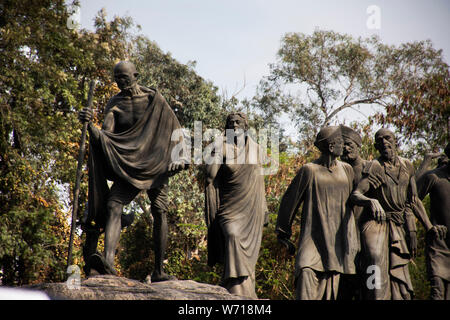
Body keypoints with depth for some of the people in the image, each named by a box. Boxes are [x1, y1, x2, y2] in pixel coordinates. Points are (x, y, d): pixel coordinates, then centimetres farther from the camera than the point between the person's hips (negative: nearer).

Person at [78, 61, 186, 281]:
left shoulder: (153, 98, 1)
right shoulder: (114, 105, 6)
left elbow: (174, 129, 3)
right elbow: (104, 137, -5)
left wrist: (179, 157, -9)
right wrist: (89, 125, -25)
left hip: (155, 163, -1)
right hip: (128, 166, 1)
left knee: (159, 211, -5)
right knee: (113, 205, -20)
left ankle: (158, 271, 3)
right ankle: (108, 262, -36)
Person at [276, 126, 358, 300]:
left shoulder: (346, 170, 12)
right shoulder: (309, 170, -3)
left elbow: (352, 202, 19)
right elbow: (289, 201, 4)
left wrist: (352, 242, 17)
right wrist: (283, 235, 7)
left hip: (337, 240, 4)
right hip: (312, 238, -4)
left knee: (329, 291, 3)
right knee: (306, 274, -20)